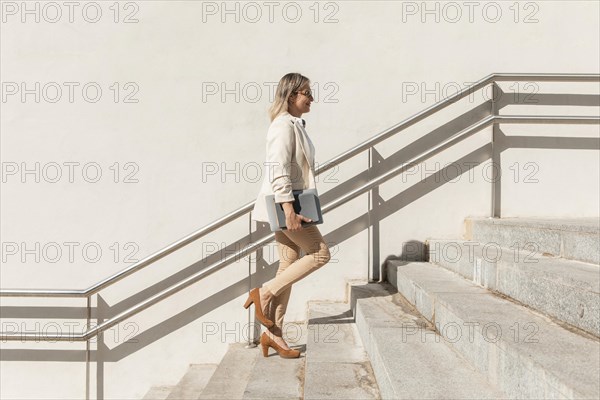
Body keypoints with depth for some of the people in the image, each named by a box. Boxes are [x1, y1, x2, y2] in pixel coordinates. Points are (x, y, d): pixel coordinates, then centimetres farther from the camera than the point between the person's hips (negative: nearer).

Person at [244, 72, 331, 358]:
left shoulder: (295, 125, 18)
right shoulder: (284, 125, -13)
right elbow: (278, 169, -22)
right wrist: (288, 209, -27)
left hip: (291, 204, 9)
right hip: (284, 205, -9)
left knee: (288, 268, 8)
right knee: (320, 253, -3)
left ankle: (274, 333, 14)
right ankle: (263, 292, 0)